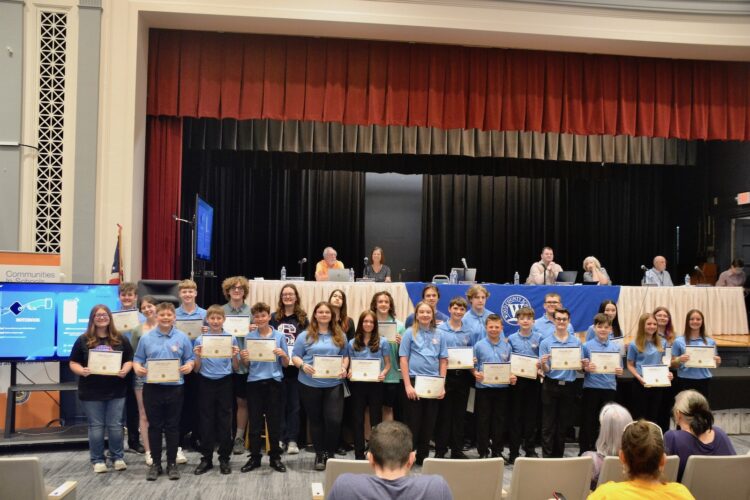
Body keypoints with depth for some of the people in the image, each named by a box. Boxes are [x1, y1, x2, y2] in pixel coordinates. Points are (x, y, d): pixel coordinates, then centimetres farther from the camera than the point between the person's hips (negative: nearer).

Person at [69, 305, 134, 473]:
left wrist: (125, 370, -13)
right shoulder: (83, 340, 1)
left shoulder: (120, 339, 5)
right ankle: (98, 460, 18)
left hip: (116, 391, 1)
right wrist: (82, 371, -18)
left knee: (115, 425, 6)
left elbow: (129, 359, 8)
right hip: (91, 392, -1)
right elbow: (73, 363, 3)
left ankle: (118, 457, 20)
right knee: (96, 426, 7)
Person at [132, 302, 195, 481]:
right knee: (154, 426, 8)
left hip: (174, 388, -1)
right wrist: (138, 368, -14)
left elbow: (189, 359, 4)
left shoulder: (182, 338, 1)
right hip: (152, 388, 1)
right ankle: (155, 463, 18)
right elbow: (137, 359, 7)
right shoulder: (146, 338, 3)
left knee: (172, 427, 7)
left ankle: (172, 464, 17)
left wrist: (188, 366, -17)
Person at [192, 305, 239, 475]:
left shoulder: (231, 338, 0)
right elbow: (196, 369, 4)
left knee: (225, 421, 5)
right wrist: (198, 357, -14)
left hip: (225, 383, 0)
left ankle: (224, 459, 15)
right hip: (206, 383, 0)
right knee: (206, 421, 6)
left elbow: (235, 368, 4)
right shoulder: (200, 340, 1)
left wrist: (234, 356, -15)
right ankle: (206, 459, 17)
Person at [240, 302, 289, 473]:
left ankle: (275, 457, 17)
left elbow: (286, 364, 4)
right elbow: (246, 365, 8)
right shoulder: (249, 337, 4)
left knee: (273, 421, 6)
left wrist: (283, 354, -16)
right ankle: (254, 457, 17)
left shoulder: (279, 336, 0)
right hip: (254, 382, 1)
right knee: (254, 422, 6)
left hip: (273, 382, -1)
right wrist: (244, 358, -13)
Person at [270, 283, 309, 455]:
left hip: (296, 367, 0)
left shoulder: (303, 319, 6)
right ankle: (280, 438, 13)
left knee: (294, 404, 4)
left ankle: (292, 439, 9)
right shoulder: (274, 318, 8)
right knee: (279, 403, 5)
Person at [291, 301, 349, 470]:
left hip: (334, 384, 1)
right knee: (316, 420, 10)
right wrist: (303, 365, -18)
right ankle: (319, 454, 24)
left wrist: (344, 368, -7)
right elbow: (295, 357, 1)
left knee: (334, 420, -8)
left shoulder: (339, 336, 8)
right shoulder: (305, 335, 1)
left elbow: (345, 356, 13)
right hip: (310, 384, -1)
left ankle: (329, 453, 13)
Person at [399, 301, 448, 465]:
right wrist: (408, 385, -11)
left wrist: (442, 385, 0)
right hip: (414, 381, -3)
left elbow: (443, 361, 7)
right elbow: (403, 360, -4)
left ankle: (423, 456, 21)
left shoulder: (439, 335, 7)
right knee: (413, 421, 2)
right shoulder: (410, 334, -1)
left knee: (429, 422, 9)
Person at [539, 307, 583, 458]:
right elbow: (545, 370, -3)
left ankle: (558, 456, 21)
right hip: (551, 386, -2)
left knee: (563, 425, 10)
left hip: (568, 386, 2)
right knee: (548, 425, 1)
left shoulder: (577, 342, 4)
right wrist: (543, 364, -26)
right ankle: (547, 456, 7)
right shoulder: (546, 343, -1)